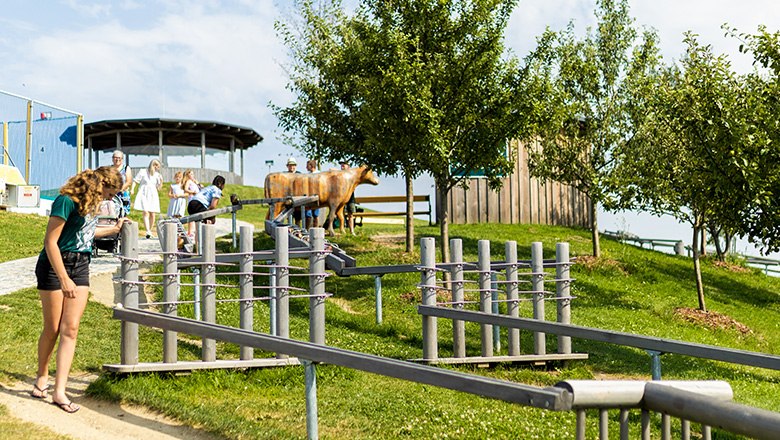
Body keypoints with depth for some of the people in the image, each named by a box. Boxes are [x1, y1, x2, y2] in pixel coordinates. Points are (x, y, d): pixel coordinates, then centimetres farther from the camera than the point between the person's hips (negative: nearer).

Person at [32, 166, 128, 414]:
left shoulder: (92, 203, 7)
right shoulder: (67, 201, -18)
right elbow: (51, 242, -20)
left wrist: (114, 230, 32)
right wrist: (64, 279, -23)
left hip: (81, 267, 7)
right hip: (54, 266, -7)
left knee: (70, 329, -1)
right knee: (52, 329, 4)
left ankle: (59, 391, 0)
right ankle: (42, 377, 28)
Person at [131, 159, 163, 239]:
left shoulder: (157, 175, 12)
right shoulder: (143, 172, 2)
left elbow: (158, 188, 15)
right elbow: (135, 180, 6)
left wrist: (161, 181, -2)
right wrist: (132, 189, -6)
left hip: (153, 196, 4)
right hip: (144, 194, -4)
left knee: (152, 214, 0)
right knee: (146, 213, -16)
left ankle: (150, 231, 14)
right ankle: (148, 232, -24)